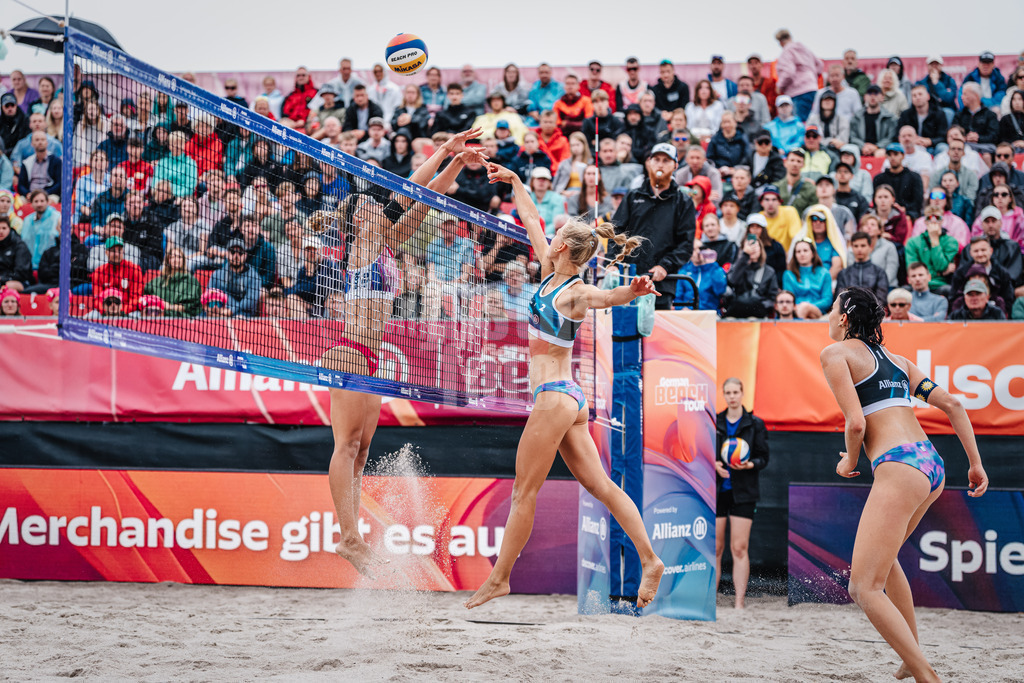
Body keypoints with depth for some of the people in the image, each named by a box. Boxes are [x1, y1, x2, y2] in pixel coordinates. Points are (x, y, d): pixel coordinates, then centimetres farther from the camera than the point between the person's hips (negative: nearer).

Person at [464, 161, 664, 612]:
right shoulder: (550, 274, 10)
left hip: (554, 397, -9)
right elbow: (532, 223, 22)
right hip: (568, 398, 9)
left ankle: (498, 579, 4)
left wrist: (632, 291, -56)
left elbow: (607, 297, -35)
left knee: (524, 492, -2)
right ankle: (650, 561, 3)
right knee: (599, 485, 6)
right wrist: (514, 182, 28)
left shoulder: (574, 292, -14)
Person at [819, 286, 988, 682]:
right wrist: (976, 464, 21)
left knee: (864, 589, -9)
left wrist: (849, 462, 10)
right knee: (883, 554, 31)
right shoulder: (898, 361, 21)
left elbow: (856, 423, -9)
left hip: (899, 468, -9)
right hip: (933, 468, 9)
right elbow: (952, 405, 17)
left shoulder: (835, 353, 1)